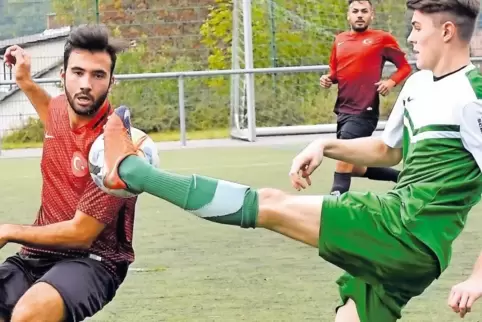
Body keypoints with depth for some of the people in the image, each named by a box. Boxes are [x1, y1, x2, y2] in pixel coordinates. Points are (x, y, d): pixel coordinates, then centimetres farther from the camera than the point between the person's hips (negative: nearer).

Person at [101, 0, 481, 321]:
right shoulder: (417, 84, 17)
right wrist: (325, 146, 15)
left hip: (409, 234, -9)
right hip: (400, 241, 9)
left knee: (269, 205, -7)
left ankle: (130, 169, 1)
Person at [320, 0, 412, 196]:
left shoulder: (382, 39, -3)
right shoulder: (339, 40, 13)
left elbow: (405, 67, 2)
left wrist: (391, 82, -16)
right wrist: (328, 79, 2)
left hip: (364, 112, -7)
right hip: (343, 111, 7)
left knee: (343, 162, -17)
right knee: (355, 168, 16)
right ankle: (402, 177, 35)